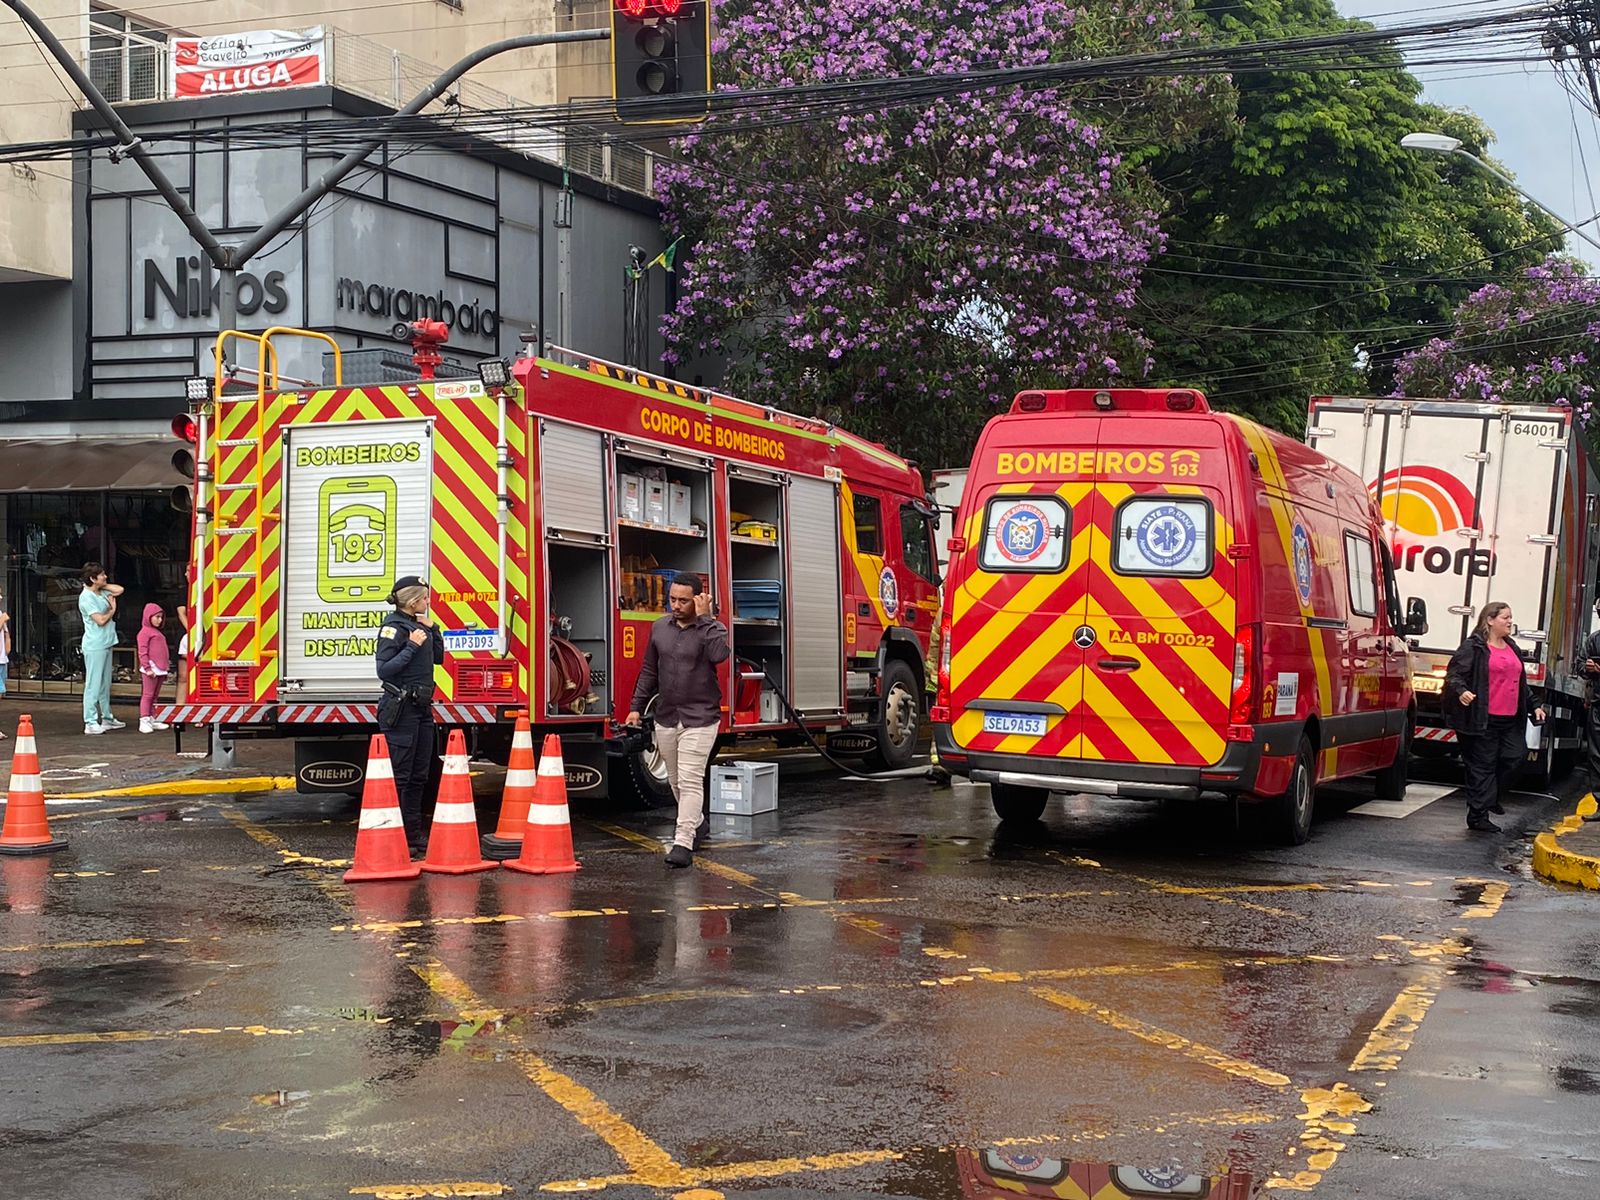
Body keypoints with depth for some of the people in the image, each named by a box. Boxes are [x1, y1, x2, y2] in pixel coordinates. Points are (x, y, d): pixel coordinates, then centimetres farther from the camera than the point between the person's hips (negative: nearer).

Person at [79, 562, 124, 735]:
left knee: (105, 684, 16)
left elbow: (119, 590, 14)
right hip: (95, 646, -9)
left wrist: (103, 585, 5)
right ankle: (90, 722, -7)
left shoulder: (101, 593, 10)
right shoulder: (86, 597, -15)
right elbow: (101, 620, -19)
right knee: (93, 685, -8)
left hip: (106, 644, 9)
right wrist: (113, 610, -1)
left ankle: (106, 718, 25)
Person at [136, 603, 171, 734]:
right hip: (152, 669, -9)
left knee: (155, 695, 12)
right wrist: (147, 668, -20)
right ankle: (144, 721, -8)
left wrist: (167, 667, 24)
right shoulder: (145, 632, -7)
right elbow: (142, 652, -14)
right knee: (148, 695, -7)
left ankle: (152, 719, 18)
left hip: (161, 670, 9)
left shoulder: (158, 632, 21)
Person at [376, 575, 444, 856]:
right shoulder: (393, 627, -13)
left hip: (421, 707, 9)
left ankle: (414, 833, 21)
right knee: (399, 776, -6)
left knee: (419, 775, 13)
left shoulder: (417, 624, 13)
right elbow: (384, 669, -19)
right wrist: (412, 646, -21)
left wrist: (431, 629, 8)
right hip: (400, 708, -9)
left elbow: (438, 657, 21)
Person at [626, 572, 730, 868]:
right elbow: (649, 671, 14)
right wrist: (637, 707, 11)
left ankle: (683, 843, -14)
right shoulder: (660, 627, 7)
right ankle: (696, 821, 37)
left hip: (699, 719, -5)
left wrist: (704, 617, -22)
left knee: (690, 781, -11)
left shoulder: (712, 628, -6)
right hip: (666, 718, 5)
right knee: (675, 779, 15)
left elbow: (718, 654, -30)